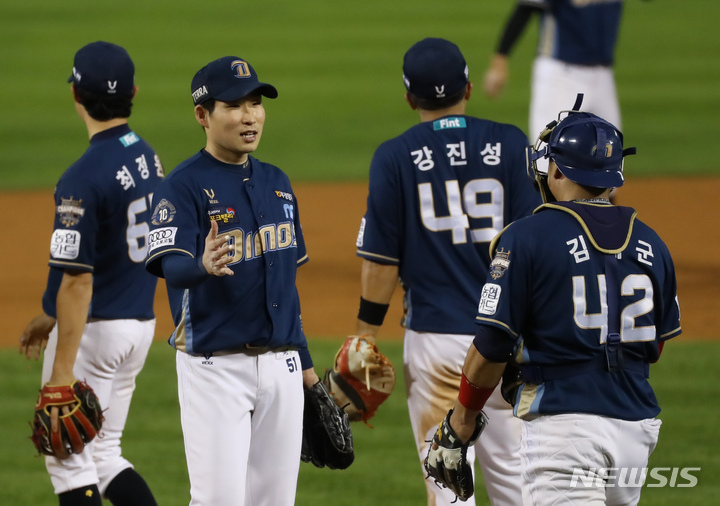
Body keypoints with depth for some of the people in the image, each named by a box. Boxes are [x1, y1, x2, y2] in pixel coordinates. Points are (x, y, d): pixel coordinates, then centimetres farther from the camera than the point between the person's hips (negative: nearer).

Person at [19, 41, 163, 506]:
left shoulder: (84, 179, -22)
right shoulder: (148, 158, 7)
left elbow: (78, 279, -24)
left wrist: (62, 370, -22)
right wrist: (53, 318, 24)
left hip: (94, 328, -9)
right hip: (140, 323, 9)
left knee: (69, 460, 3)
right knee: (102, 455, 18)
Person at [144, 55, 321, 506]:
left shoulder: (277, 183, 13)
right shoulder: (184, 185, -9)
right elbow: (171, 266, -23)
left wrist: (304, 361, 20)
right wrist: (203, 267, -46)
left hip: (281, 366, 6)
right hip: (215, 364, -6)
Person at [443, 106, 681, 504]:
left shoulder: (527, 237, -7)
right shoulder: (650, 244, 10)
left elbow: (493, 344, -9)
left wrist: (462, 419, 4)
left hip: (563, 420, -6)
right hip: (636, 426, 6)